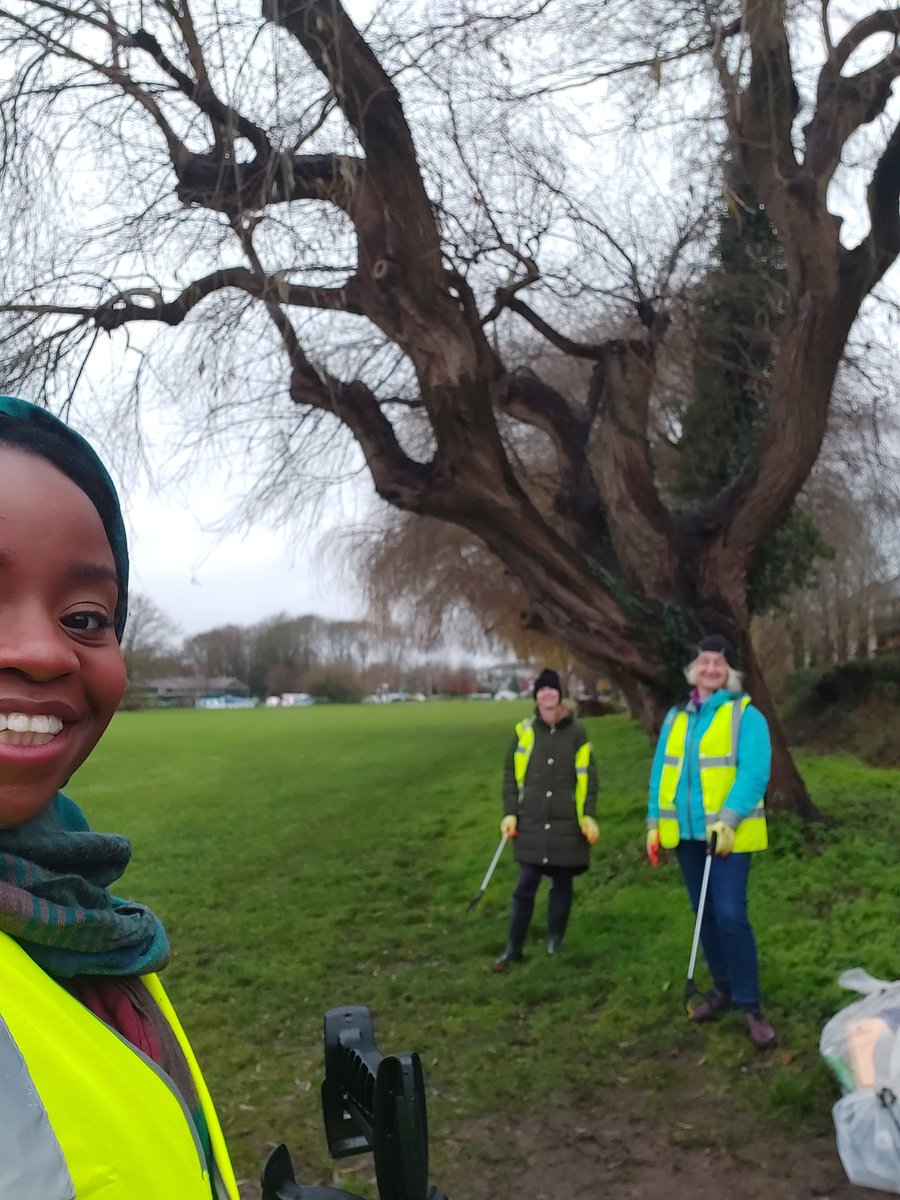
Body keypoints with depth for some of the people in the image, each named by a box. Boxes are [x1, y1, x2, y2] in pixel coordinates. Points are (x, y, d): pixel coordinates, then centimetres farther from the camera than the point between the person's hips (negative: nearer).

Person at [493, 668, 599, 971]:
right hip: (531, 823, 0)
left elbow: (588, 777, 3)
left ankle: (555, 941, 27)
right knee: (525, 885, 0)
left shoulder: (576, 732, 1)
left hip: (568, 823, 0)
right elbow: (511, 774, 6)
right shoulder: (524, 731, 1)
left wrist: (589, 816, -3)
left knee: (562, 883, 10)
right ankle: (513, 947, 10)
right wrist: (510, 813, 0)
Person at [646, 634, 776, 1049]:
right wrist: (655, 823, 6)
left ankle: (750, 1006, 3)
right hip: (687, 832, 6)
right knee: (705, 915, 13)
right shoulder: (676, 717, 10)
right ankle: (723, 989, 28)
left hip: (729, 834, -5)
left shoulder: (745, 714, -7)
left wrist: (729, 820, -24)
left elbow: (754, 773, -15)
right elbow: (661, 772, 12)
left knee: (730, 915, -10)